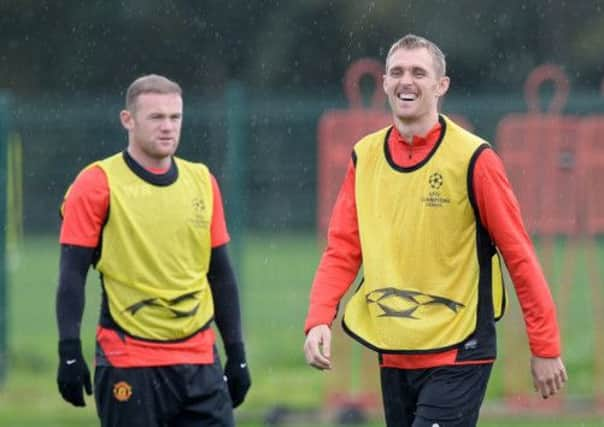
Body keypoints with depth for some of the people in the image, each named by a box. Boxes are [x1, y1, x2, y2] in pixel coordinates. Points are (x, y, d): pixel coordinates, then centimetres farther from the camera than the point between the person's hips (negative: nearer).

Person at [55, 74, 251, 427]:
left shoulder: (202, 182, 10)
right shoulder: (98, 184, -4)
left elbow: (221, 275, 15)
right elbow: (72, 275, -6)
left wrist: (236, 354, 12)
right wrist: (70, 353, -14)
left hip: (199, 360, 4)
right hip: (128, 365, -4)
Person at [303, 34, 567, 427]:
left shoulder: (472, 159, -9)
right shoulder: (365, 157, 5)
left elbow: (519, 256, -6)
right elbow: (343, 249, 6)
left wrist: (546, 347, -7)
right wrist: (319, 320, -11)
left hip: (458, 355, -5)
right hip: (393, 357, 5)